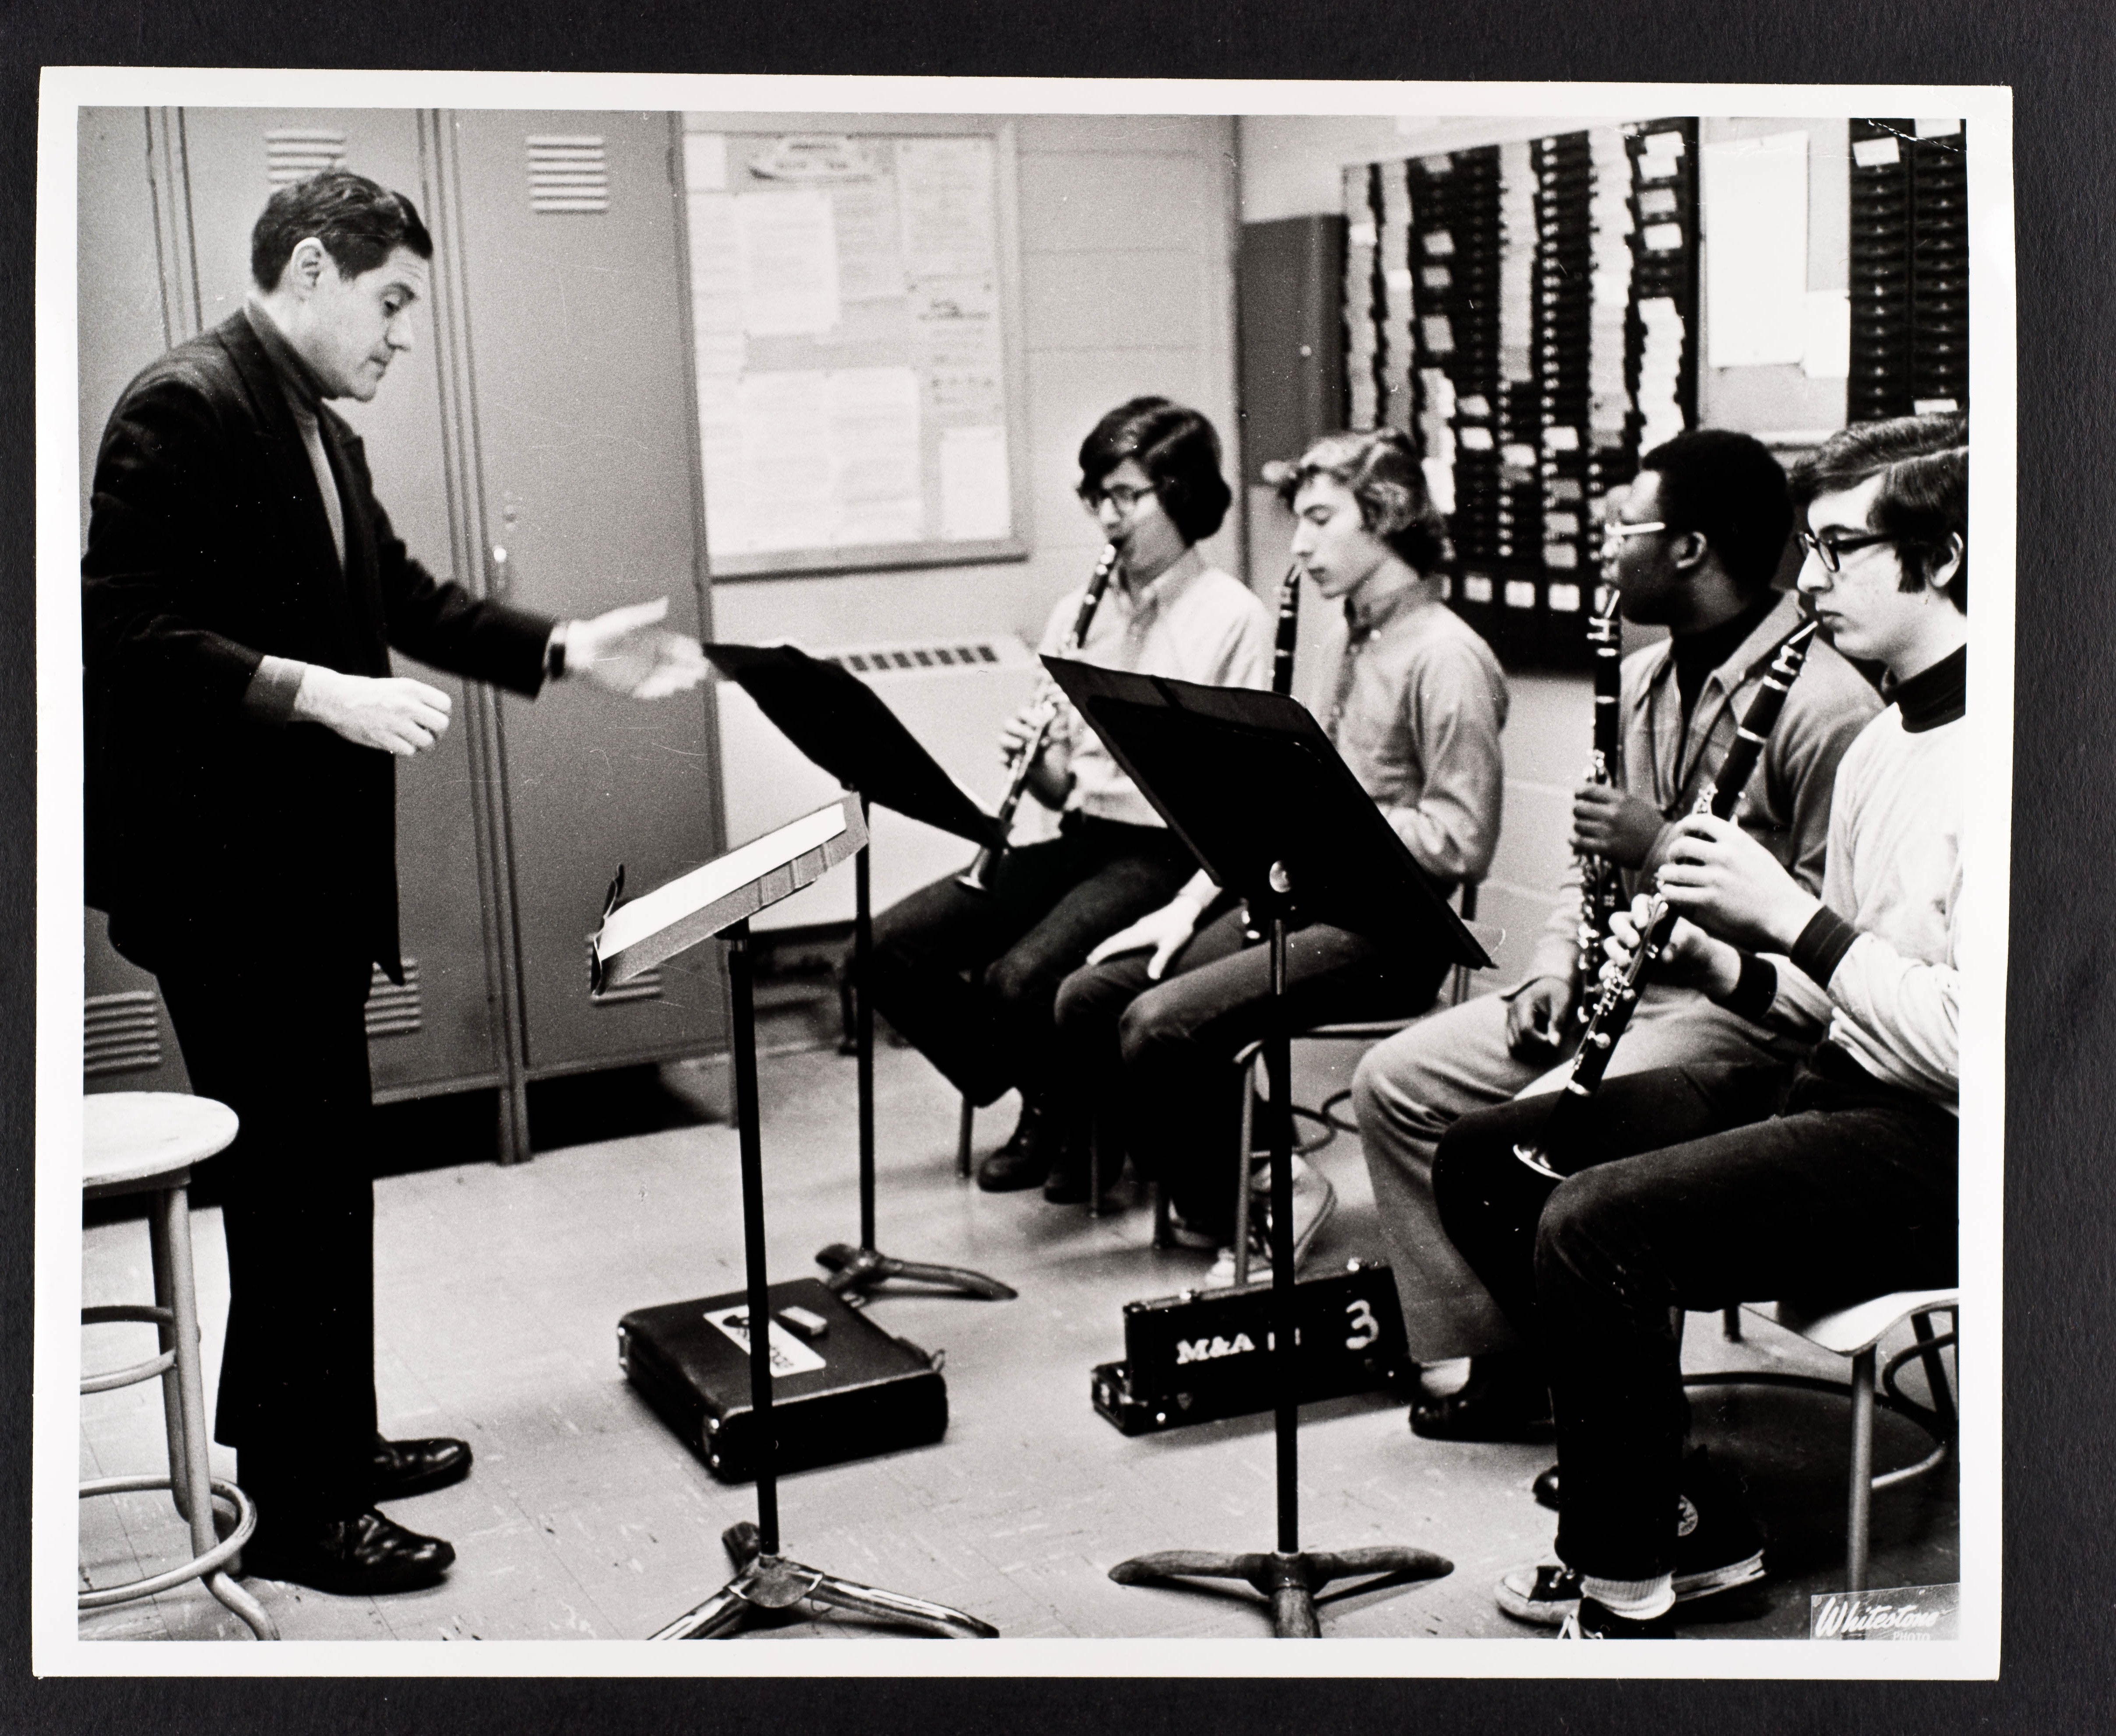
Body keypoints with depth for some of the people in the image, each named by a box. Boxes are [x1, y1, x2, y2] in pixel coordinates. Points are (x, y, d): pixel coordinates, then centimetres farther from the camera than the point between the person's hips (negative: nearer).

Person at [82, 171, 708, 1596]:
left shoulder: (321, 434, 14)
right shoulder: (184, 408, -14)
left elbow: (406, 595, 15)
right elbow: (123, 633, -21)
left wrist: (570, 650, 5)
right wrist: (321, 691, -28)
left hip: (307, 869, 10)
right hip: (224, 875, -10)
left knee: (321, 1170, 18)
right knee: (294, 1179, -2)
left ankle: (330, 1440, 33)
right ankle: (295, 1509, 11)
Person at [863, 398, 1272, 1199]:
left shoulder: (1232, 618, -5)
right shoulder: (1077, 615, 13)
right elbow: (1063, 787, 15)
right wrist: (1032, 757, -6)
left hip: (1169, 853, -7)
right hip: (1081, 837, 7)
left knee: (1020, 979, -29)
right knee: (890, 946, -7)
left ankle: (1088, 1127, 3)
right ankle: (1043, 1108, 9)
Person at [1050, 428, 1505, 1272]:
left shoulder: (1445, 657, -12)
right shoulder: (1358, 639, 18)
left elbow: (1462, 843, -19)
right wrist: (1188, 905, 9)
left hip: (1384, 929, -9)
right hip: (1297, 894, 9)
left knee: (1162, 1024, -24)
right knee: (1088, 1000, -3)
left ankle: (1266, 1198, -2)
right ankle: (1211, 1192, 9)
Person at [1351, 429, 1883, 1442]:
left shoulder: (1823, 703, -17)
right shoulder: (1641, 680, 12)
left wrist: (1665, 846, -22)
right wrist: (1555, 966, 3)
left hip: (1743, 1007, -9)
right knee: (1394, 1082, -1)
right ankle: (1474, 1354, 4)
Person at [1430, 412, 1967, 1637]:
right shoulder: (1887, 743, 15)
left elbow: (1971, 1044, -25)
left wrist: (1787, 912, -20)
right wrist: (1725, 966, 1)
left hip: (1941, 1145, -10)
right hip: (1834, 1083, 10)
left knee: (1593, 1229, -27)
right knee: (1484, 1162, 3)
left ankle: (1628, 1586, -5)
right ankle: (1680, 1515, 8)